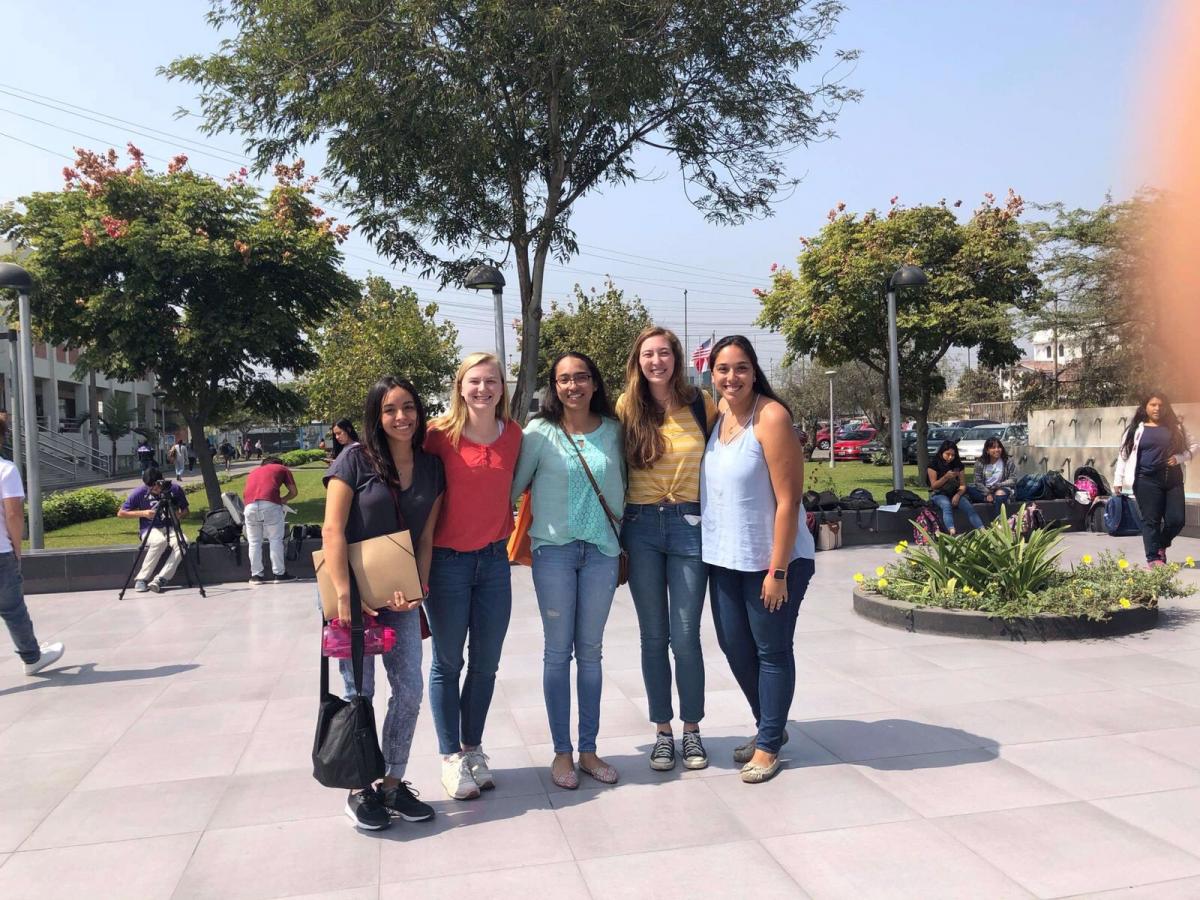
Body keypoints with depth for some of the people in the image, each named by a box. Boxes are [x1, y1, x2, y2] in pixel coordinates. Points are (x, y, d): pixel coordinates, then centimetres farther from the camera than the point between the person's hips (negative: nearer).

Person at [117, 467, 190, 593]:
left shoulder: (175, 489, -3)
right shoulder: (139, 492, -6)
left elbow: (185, 510, 10)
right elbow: (121, 513, 0)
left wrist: (179, 515, -13)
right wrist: (142, 513, -14)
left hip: (170, 529, 2)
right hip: (150, 530, -2)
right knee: (160, 541, -38)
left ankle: (159, 580, -32)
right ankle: (141, 579, -23)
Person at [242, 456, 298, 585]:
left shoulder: (253, 472, 35)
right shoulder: (282, 469, 27)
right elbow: (293, 492, 23)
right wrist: (282, 500, 38)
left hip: (250, 505, 3)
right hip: (270, 504, -3)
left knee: (254, 542, 13)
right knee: (276, 540, 7)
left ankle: (256, 575, 15)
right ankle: (279, 573, 9)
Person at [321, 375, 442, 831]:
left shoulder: (431, 467, 4)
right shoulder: (356, 459, -8)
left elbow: (426, 538, 4)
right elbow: (332, 530, -13)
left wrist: (418, 590, -9)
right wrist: (344, 596, -20)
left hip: (400, 595, 4)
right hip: (354, 592, -4)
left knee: (409, 691, 5)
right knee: (360, 692, 3)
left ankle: (393, 784, 22)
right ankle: (360, 790, 19)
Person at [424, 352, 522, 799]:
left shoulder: (513, 434, 1)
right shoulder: (440, 435, -10)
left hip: (494, 560, 4)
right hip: (446, 561, -4)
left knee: (486, 663, 12)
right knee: (448, 662, 9)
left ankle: (473, 749, 29)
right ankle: (450, 757, 22)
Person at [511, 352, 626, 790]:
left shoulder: (612, 430, 4)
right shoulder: (540, 431, -3)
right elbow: (513, 485, 0)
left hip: (601, 550, 2)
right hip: (554, 550, -2)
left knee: (590, 652, 10)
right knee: (558, 652, 4)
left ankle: (588, 749, 21)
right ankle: (562, 752, 16)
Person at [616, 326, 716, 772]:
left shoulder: (701, 404, 0)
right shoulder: (626, 408, 2)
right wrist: (615, 530, 2)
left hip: (688, 524, -1)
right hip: (641, 527, 1)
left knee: (685, 637, 0)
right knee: (653, 636, 8)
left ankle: (692, 730, 19)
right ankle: (662, 731, 22)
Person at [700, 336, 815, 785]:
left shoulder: (771, 417, -16)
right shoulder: (718, 414, 6)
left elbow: (788, 500, -18)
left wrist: (778, 570, -19)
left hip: (770, 560, -7)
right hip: (725, 559, 7)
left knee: (771, 650, 6)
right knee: (734, 646, 16)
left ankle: (769, 744, 21)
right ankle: (768, 725, 36)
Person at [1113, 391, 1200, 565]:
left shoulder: (1175, 427, 12)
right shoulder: (1136, 429, 5)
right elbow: (1124, 454, 5)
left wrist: (1179, 458, -4)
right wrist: (1118, 480, 1)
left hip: (1173, 479, 3)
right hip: (1147, 481, -3)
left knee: (1176, 519, -1)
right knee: (1151, 520, -3)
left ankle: (1161, 545, 27)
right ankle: (1154, 558, 5)